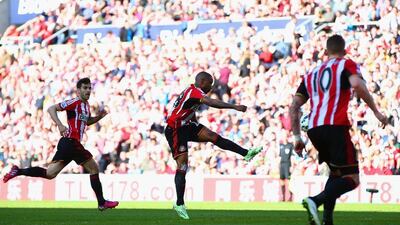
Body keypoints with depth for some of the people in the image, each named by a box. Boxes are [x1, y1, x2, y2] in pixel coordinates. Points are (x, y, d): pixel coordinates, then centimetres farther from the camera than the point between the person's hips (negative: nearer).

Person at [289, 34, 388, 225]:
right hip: (335, 127, -6)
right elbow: (357, 84, -14)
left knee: (336, 173, 24)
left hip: (313, 129, 6)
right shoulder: (347, 65, 9)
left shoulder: (312, 74, 26)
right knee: (352, 179, -5)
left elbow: (294, 106, 20)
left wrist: (297, 137, 23)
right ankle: (315, 201, -28)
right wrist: (376, 111, -7)